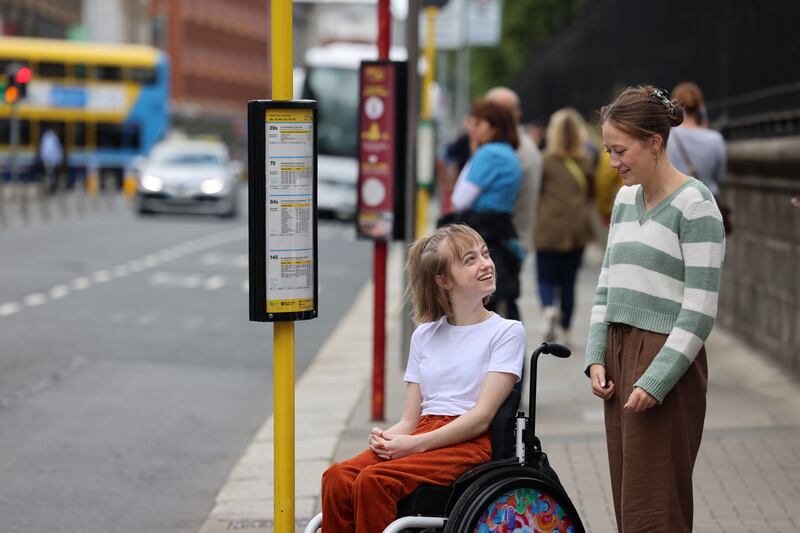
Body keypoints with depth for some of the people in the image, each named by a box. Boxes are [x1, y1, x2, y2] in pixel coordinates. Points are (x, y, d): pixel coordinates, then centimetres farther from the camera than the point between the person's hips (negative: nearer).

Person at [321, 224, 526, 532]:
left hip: (471, 444, -5)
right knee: (338, 477, -24)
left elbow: (482, 416, -6)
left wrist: (415, 444, -16)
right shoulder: (425, 335, 21)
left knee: (374, 480, -31)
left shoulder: (506, 331, 5)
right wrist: (384, 438, -7)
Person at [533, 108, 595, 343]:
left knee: (546, 277, 3)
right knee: (568, 281, 12)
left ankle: (548, 309, -26)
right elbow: (590, 193, 11)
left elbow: (537, 191, -1)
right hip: (578, 228, 3)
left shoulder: (546, 161, -6)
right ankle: (565, 330, 15)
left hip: (549, 229, -3)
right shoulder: (586, 161, 2)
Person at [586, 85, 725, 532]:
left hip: (668, 361, -7)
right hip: (621, 350, 7)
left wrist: (656, 380, -18)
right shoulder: (625, 198, 12)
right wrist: (597, 358, 4)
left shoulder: (695, 204, -11)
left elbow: (700, 309, -15)